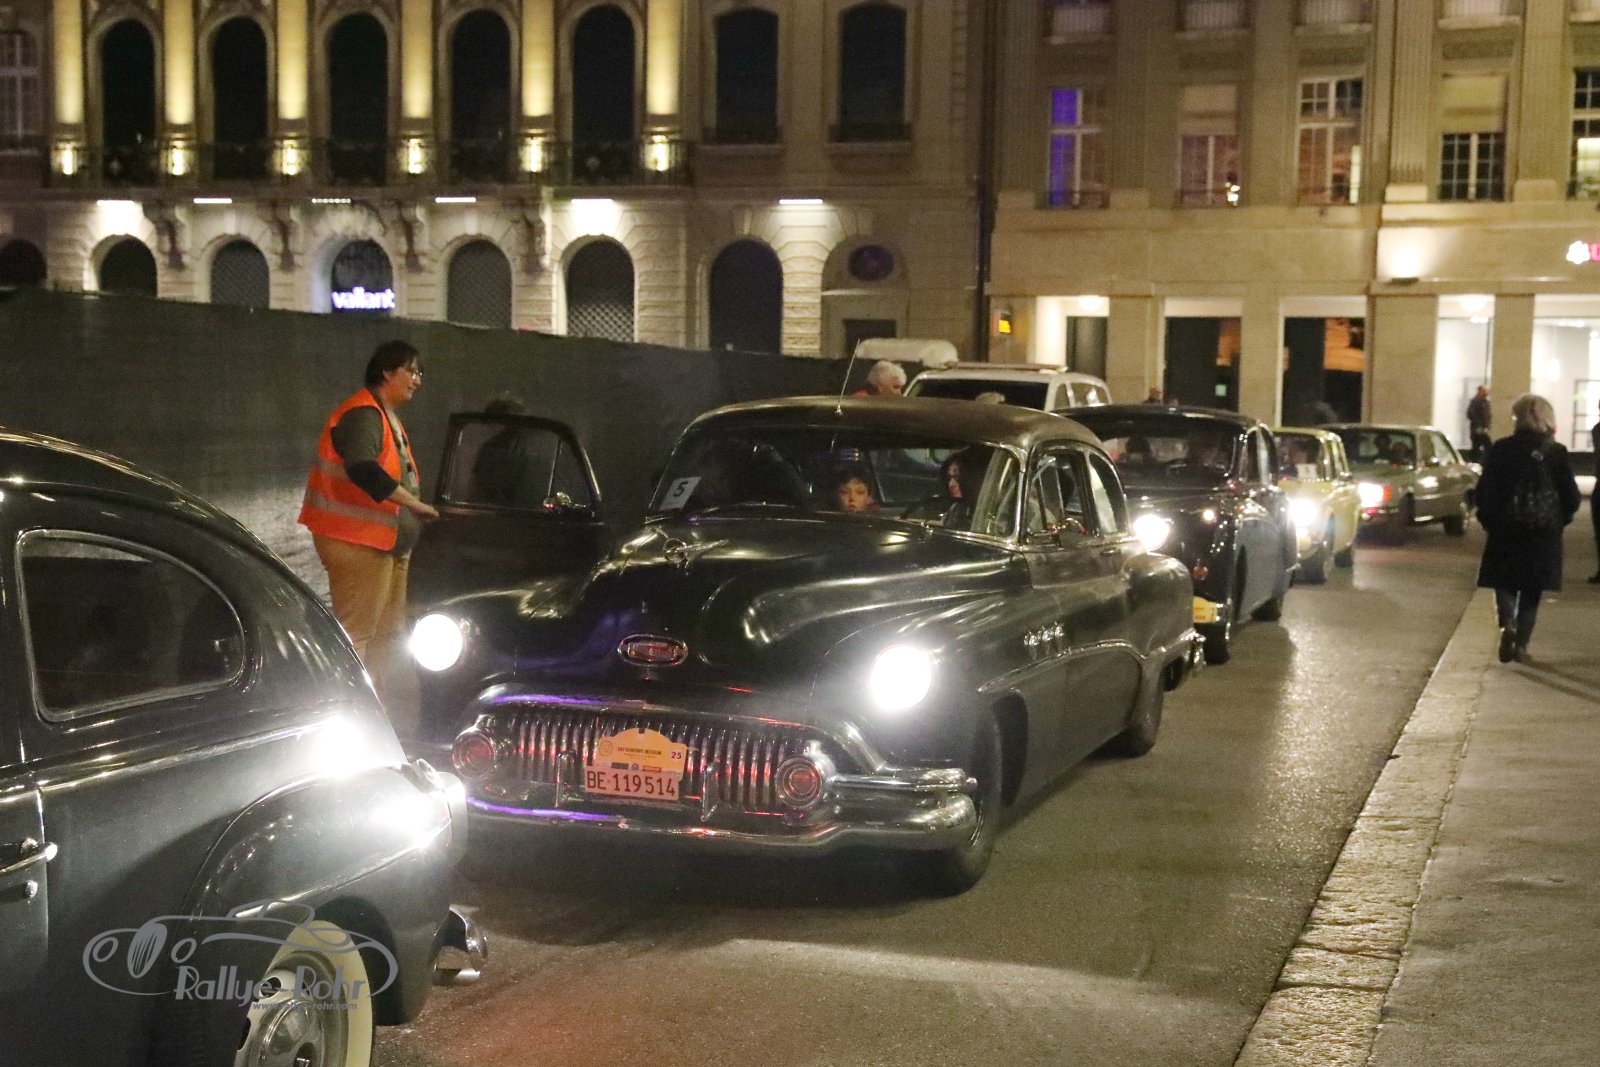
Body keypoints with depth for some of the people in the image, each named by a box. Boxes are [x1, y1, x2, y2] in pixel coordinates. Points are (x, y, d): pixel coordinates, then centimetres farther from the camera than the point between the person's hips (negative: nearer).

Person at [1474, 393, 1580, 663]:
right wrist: (1556, 522, 14)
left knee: (1505, 585, 11)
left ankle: (1507, 624, -16)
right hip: (1544, 534, 1)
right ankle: (1521, 644, 11)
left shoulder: (1500, 449, -7)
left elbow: (1484, 492, -8)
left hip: (1505, 531, -1)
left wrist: (1489, 520, 7)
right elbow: (1571, 497, -1)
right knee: (1531, 592, 13)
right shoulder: (1557, 453, -4)